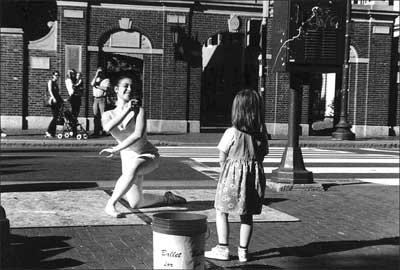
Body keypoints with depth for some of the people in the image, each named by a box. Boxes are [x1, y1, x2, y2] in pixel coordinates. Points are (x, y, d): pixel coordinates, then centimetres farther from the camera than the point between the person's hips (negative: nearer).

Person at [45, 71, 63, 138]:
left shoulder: (56, 83, 21)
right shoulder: (50, 81, -1)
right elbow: (50, 90, -14)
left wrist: (61, 100, 17)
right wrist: (53, 98, -27)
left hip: (57, 100, 8)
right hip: (53, 100, -8)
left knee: (56, 117, 3)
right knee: (55, 117, -15)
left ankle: (53, 133, 5)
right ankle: (48, 132, -13)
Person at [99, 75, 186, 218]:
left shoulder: (139, 110, -12)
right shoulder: (109, 115, -1)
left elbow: (138, 135, -27)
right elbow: (107, 128, -25)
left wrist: (115, 149, -31)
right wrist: (126, 110, -23)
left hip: (148, 154, -4)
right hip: (128, 157, 5)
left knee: (133, 168, -42)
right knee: (136, 203, 2)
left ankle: (111, 203, -33)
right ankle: (167, 198, 30)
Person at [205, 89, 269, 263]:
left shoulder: (232, 132, -13)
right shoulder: (262, 133, 1)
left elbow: (222, 159, -7)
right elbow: (262, 156, 6)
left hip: (233, 175, -5)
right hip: (255, 174, 5)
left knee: (221, 211, 8)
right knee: (247, 215, 12)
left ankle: (223, 249, 7)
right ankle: (243, 251, 17)